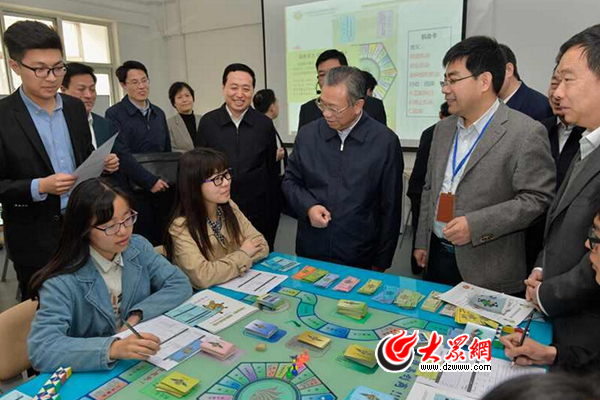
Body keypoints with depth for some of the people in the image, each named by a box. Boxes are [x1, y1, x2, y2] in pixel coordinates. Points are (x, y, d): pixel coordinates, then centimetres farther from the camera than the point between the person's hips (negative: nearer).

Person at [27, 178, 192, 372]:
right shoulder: (62, 280, -16)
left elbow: (180, 285, -3)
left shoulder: (138, 247, -3)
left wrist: (137, 314, -15)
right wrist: (113, 348, -37)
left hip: (143, 362, 4)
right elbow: (41, 348, -25)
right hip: (90, 375, -3)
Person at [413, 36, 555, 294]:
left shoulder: (526, 133, -11)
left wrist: (475, 225, -21)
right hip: (437, 255, 6)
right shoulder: (443, 129, 9)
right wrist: (422, 242, 12)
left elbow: (536, 199, -14)